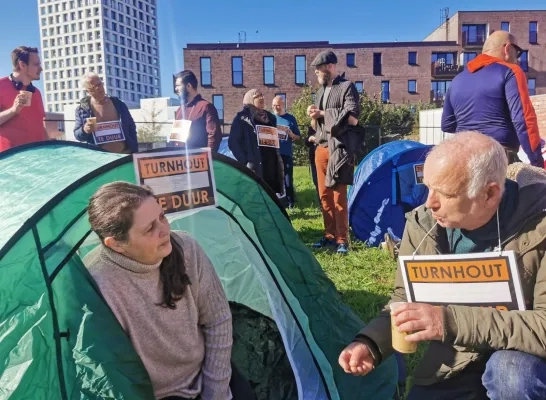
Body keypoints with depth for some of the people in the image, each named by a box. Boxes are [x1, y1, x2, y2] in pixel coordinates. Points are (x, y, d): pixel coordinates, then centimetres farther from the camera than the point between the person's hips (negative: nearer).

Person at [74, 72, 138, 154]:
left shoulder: (118, 104, 5)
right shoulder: (82, 109, 1)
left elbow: (131, 128, 10)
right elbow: (77, 135, 5)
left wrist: (135, 151, 3)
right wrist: (84, 130, -19)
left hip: (125, 153, 1)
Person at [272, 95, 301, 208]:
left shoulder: (291, 118, 7)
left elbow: (298, 137, 9)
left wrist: (291, 135, -12)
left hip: (286, 153, -1)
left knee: (288, 179, 1)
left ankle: (290, 201, 12)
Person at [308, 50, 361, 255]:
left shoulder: (347, 87, -3)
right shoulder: (320, 91, 19)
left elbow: (353, 118, -15)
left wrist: (324, 113, -13)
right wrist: (314, 116, 1)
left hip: (339, 149, -7)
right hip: (321, 148, 8)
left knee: (339, 196, -7)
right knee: (324, 195, 9)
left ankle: (342, 239, 0)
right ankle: (329, 235, 19)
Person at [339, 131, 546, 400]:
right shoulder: (423, 225, -12)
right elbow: (404, 300, -1)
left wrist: (452, 321, -38)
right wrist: (370, 343, -20)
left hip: (522, 362, -3)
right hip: (453, 366, 4)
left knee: (512, 374, -34)